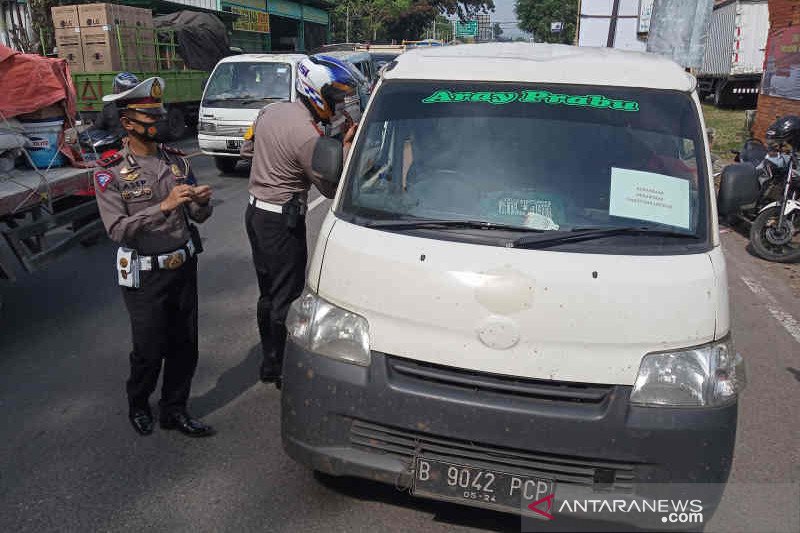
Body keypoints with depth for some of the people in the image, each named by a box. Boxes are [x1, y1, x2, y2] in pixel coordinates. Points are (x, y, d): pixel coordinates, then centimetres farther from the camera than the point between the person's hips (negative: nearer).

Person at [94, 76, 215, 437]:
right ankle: (138, 406, 36)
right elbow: (117, 229, -19)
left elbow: (199, 217, 6)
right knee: (149, 349, 8)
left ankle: (174, 410, 29)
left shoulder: (176, 160, 4)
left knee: (184, 345, 11)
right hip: (145, 275, -4)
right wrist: (164, 206, -30)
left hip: (184, 266, 5)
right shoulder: (110, 172, -10)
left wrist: (200, 203, -17)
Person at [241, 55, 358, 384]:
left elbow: (247, 149, 19)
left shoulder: (271, 110, 4)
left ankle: (269, 363, 31)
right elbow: (331, 189, -13)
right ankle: (283, 369, 14)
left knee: (268, 292, 18)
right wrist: (346, 146, -8)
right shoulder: (309, 137, -23)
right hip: (282, 222, -9)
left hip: (256, 212, 10)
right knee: (286, 298, 3)